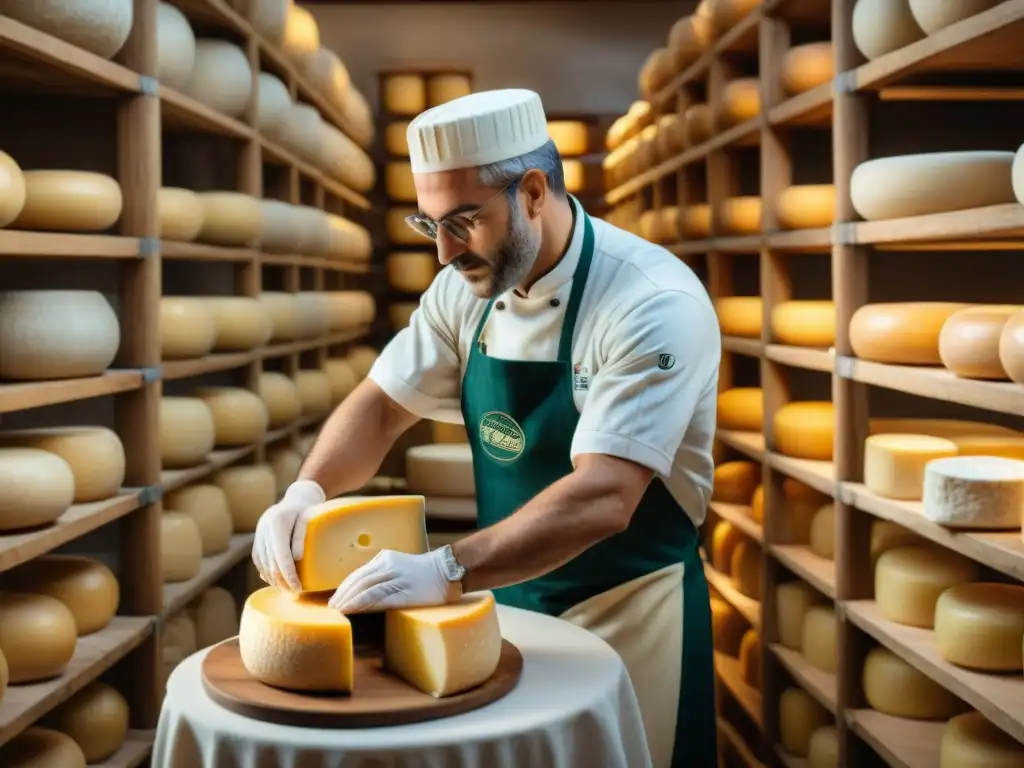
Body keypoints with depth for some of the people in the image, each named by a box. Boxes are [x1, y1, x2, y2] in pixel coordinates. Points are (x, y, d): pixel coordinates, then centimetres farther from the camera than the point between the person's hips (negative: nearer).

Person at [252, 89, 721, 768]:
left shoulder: (655, 305, -24)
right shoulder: (469, 286, -3)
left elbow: (603, 500, -32)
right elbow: (383, 405, 4)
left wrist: (447, 572, -40)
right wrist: (308, 490, -14)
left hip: (629, 609, -6)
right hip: (508, 596, 6)